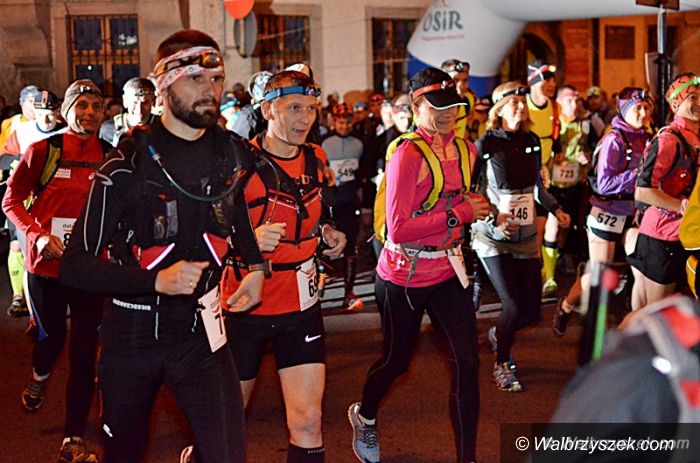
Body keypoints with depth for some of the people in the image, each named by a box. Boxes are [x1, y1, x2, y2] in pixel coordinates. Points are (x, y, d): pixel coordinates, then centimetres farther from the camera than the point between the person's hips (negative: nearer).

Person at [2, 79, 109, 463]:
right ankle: (39, 377, 55)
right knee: (51, 337, 17)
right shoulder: (43, 151, -6)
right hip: (46, 265, 0)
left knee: (84, 352, 2)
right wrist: (36, 234, -15)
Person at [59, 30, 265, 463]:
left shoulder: (233, 154, 0)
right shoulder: (127, 166, -14)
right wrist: (156, 281, -26)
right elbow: (76, 265, -15)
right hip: (133, 334, -2)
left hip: (201, 331, 2)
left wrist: (256, 267, 12)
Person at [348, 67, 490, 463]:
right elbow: (398, 228, -24)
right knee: (397, 361, 14)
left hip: (448, 270, 6)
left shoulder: (464, 150, 4)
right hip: (405, 277, -6)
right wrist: (459, 214, -23)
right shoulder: (408, 155, -19)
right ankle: (364, 416, 45)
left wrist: (475, 209, 0)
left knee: (467, 362, -3)